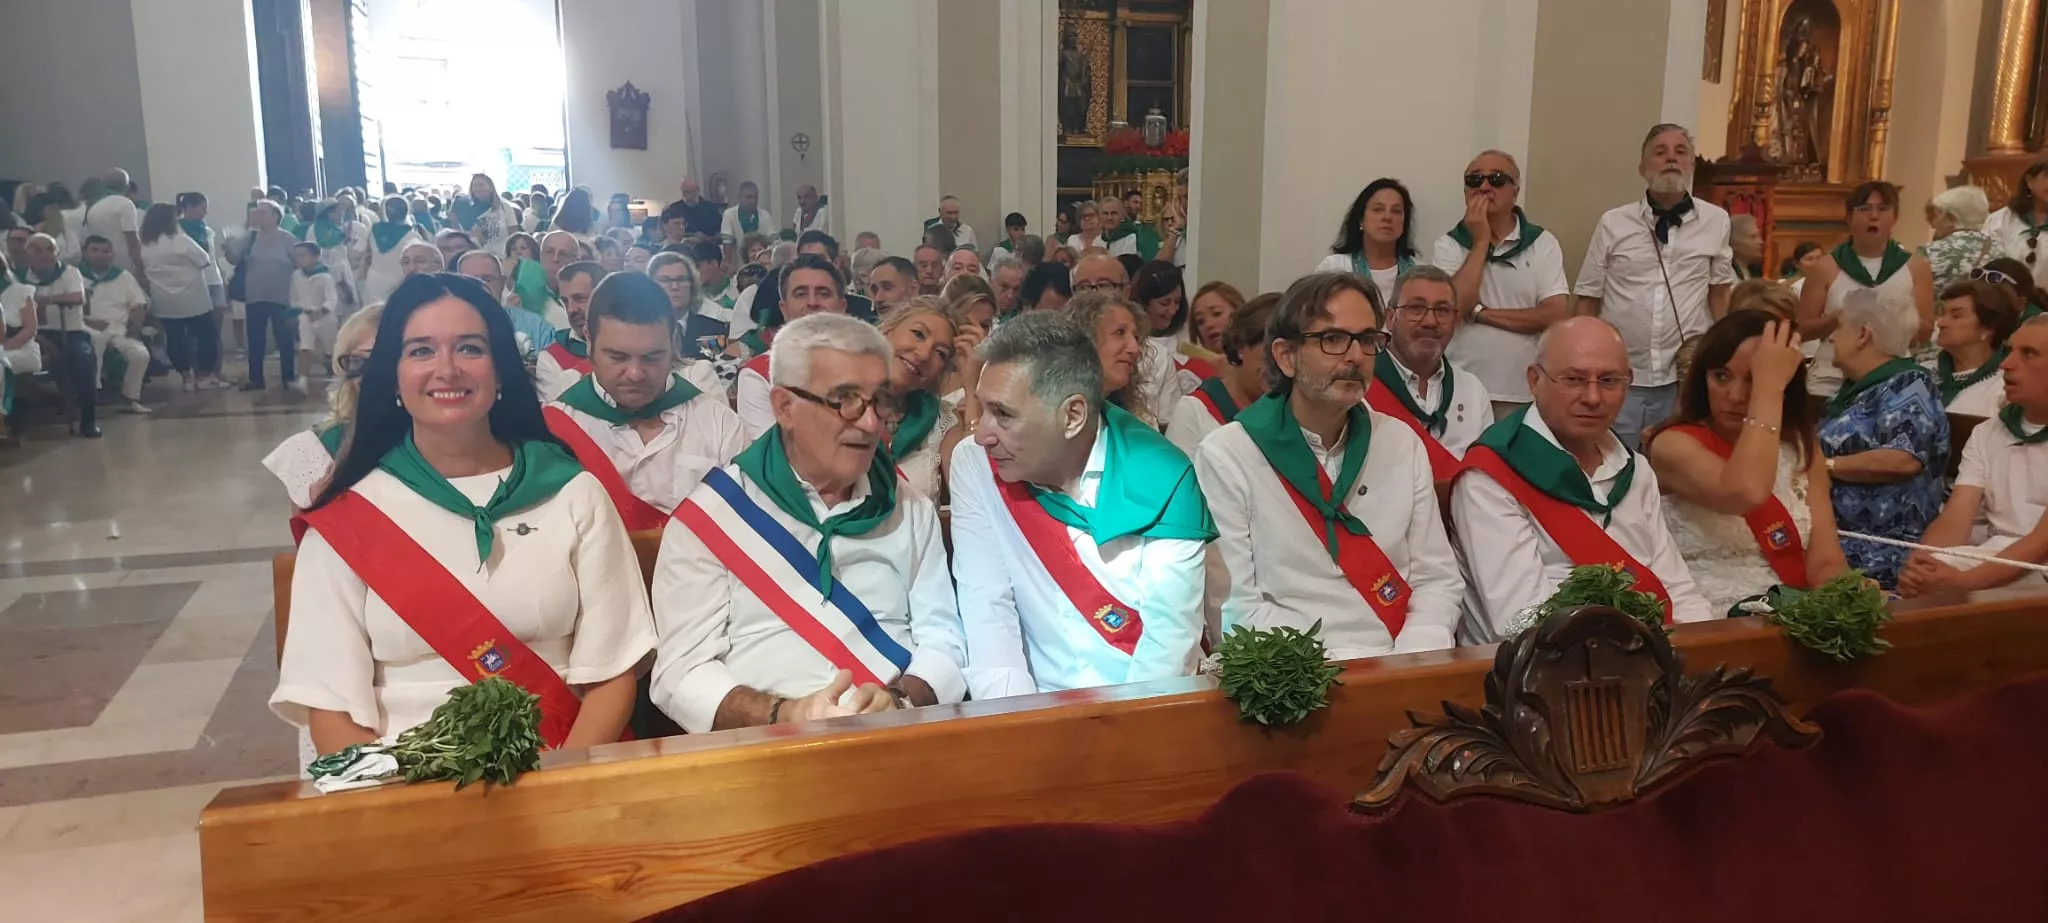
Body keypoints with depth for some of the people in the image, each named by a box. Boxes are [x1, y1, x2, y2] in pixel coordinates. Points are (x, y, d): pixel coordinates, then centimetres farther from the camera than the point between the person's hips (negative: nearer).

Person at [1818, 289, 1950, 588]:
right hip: (1830, 540, 7)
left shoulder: (1907, 385, -6)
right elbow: (1825, 447, 33)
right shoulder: (1854, 388, 19)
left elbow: (1904, 460, -22)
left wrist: (1825, 465, -13)